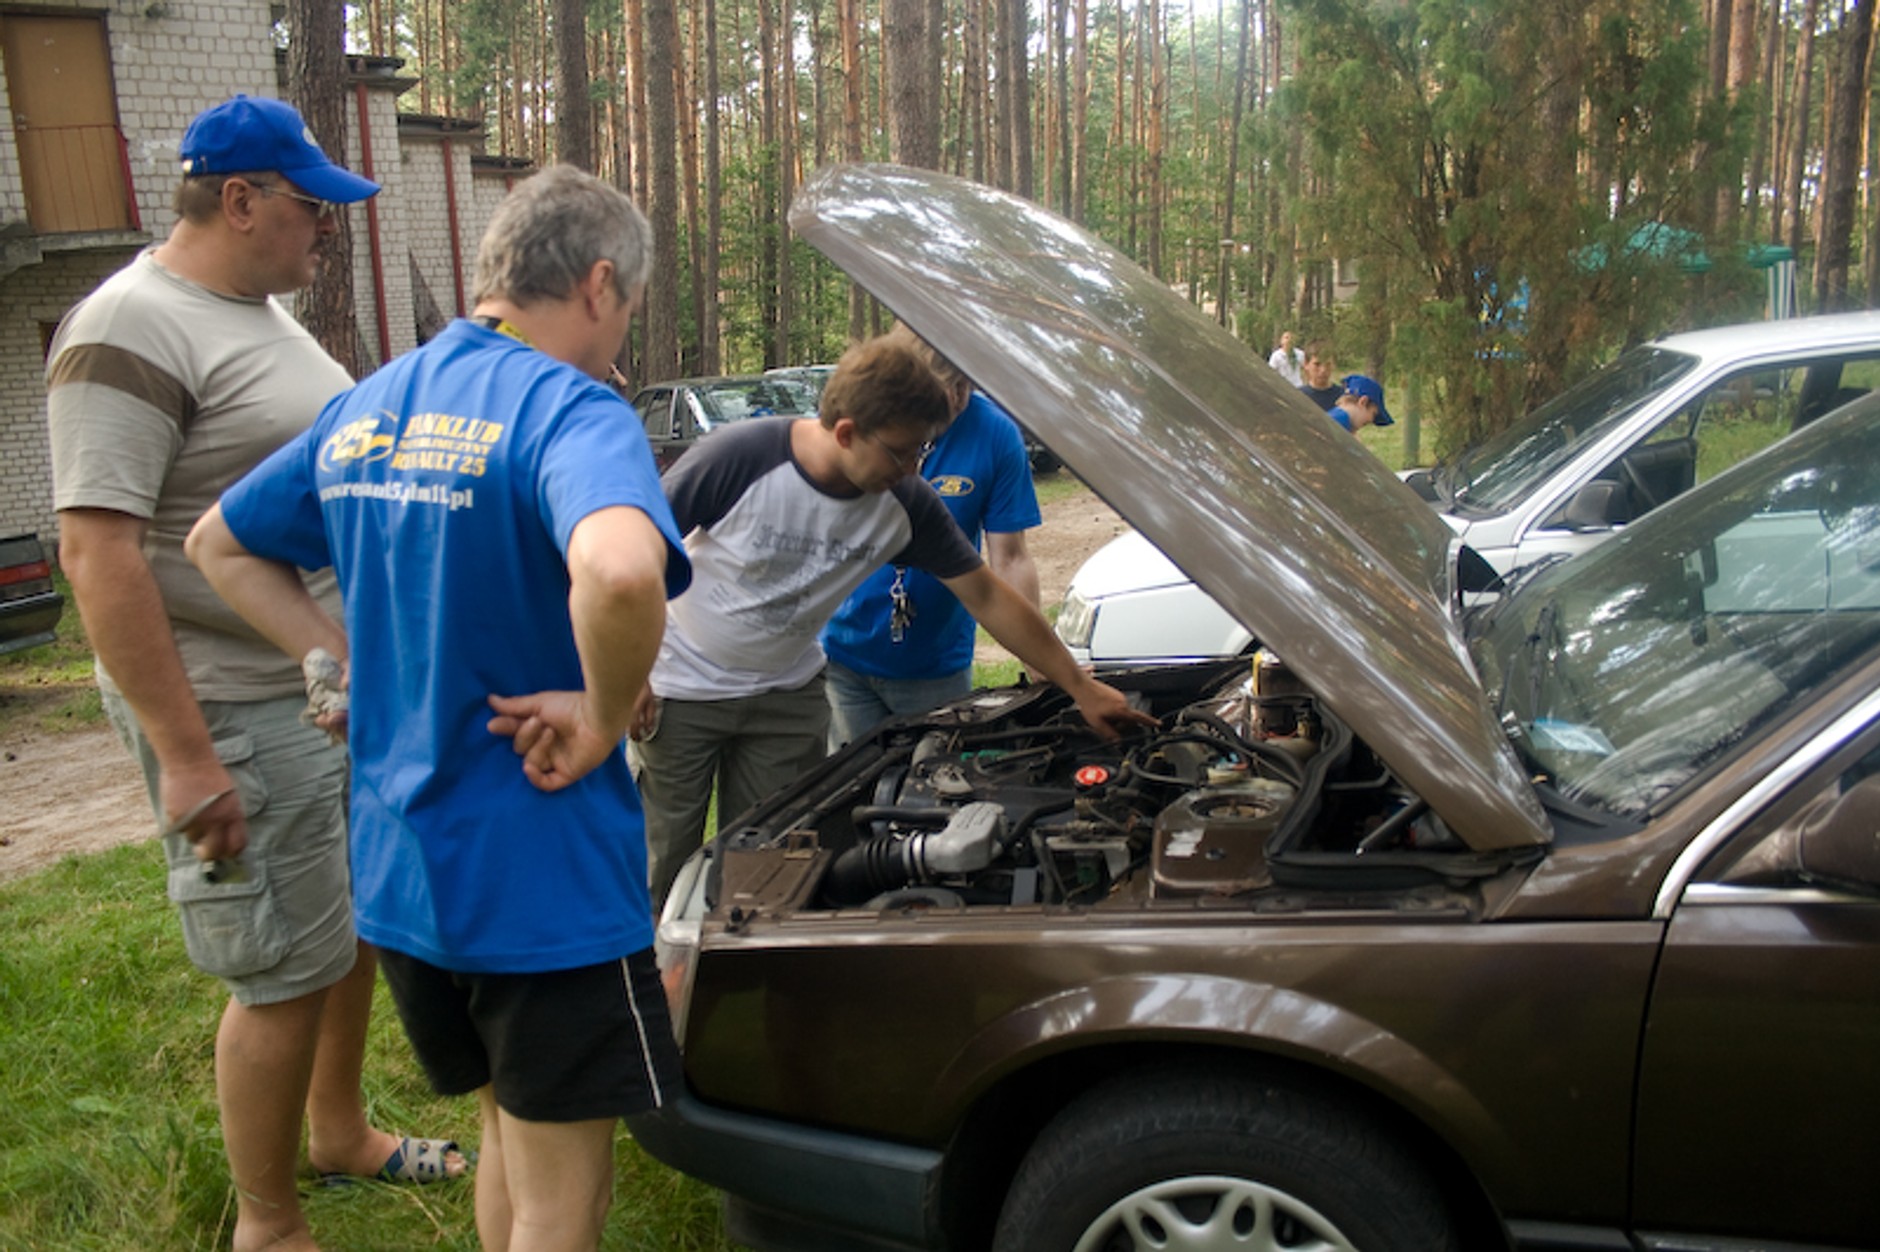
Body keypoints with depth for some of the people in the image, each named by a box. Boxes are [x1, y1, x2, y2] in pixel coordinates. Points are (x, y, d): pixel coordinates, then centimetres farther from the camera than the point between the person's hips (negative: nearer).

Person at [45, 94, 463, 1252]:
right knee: (287, 975, 1)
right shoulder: (133, 333, -18)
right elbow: (97, 551, -24)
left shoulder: (265, 312, 12)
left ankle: (341, 1133, 41)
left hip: (343, 685, 9)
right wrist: (184, 756, -26)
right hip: (240, 713, -9)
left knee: (361, 927, 21)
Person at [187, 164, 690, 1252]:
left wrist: (348, 661, 12)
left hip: (395, 869, 8)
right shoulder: (572, 410, -19)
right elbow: (619, 572, -42)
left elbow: (219, 546, 22)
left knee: (514, 1135, 28)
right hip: (546, 886, -8)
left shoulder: (364, 411, 8)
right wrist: (606, 718, -23)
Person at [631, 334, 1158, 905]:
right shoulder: (738, 457, -25)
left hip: (785, 697, 3)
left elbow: (989, 598, -4)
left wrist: (1082, 688, -1)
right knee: (662, 868, 6)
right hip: (680, 691, -3)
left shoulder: (905, 504, -13)